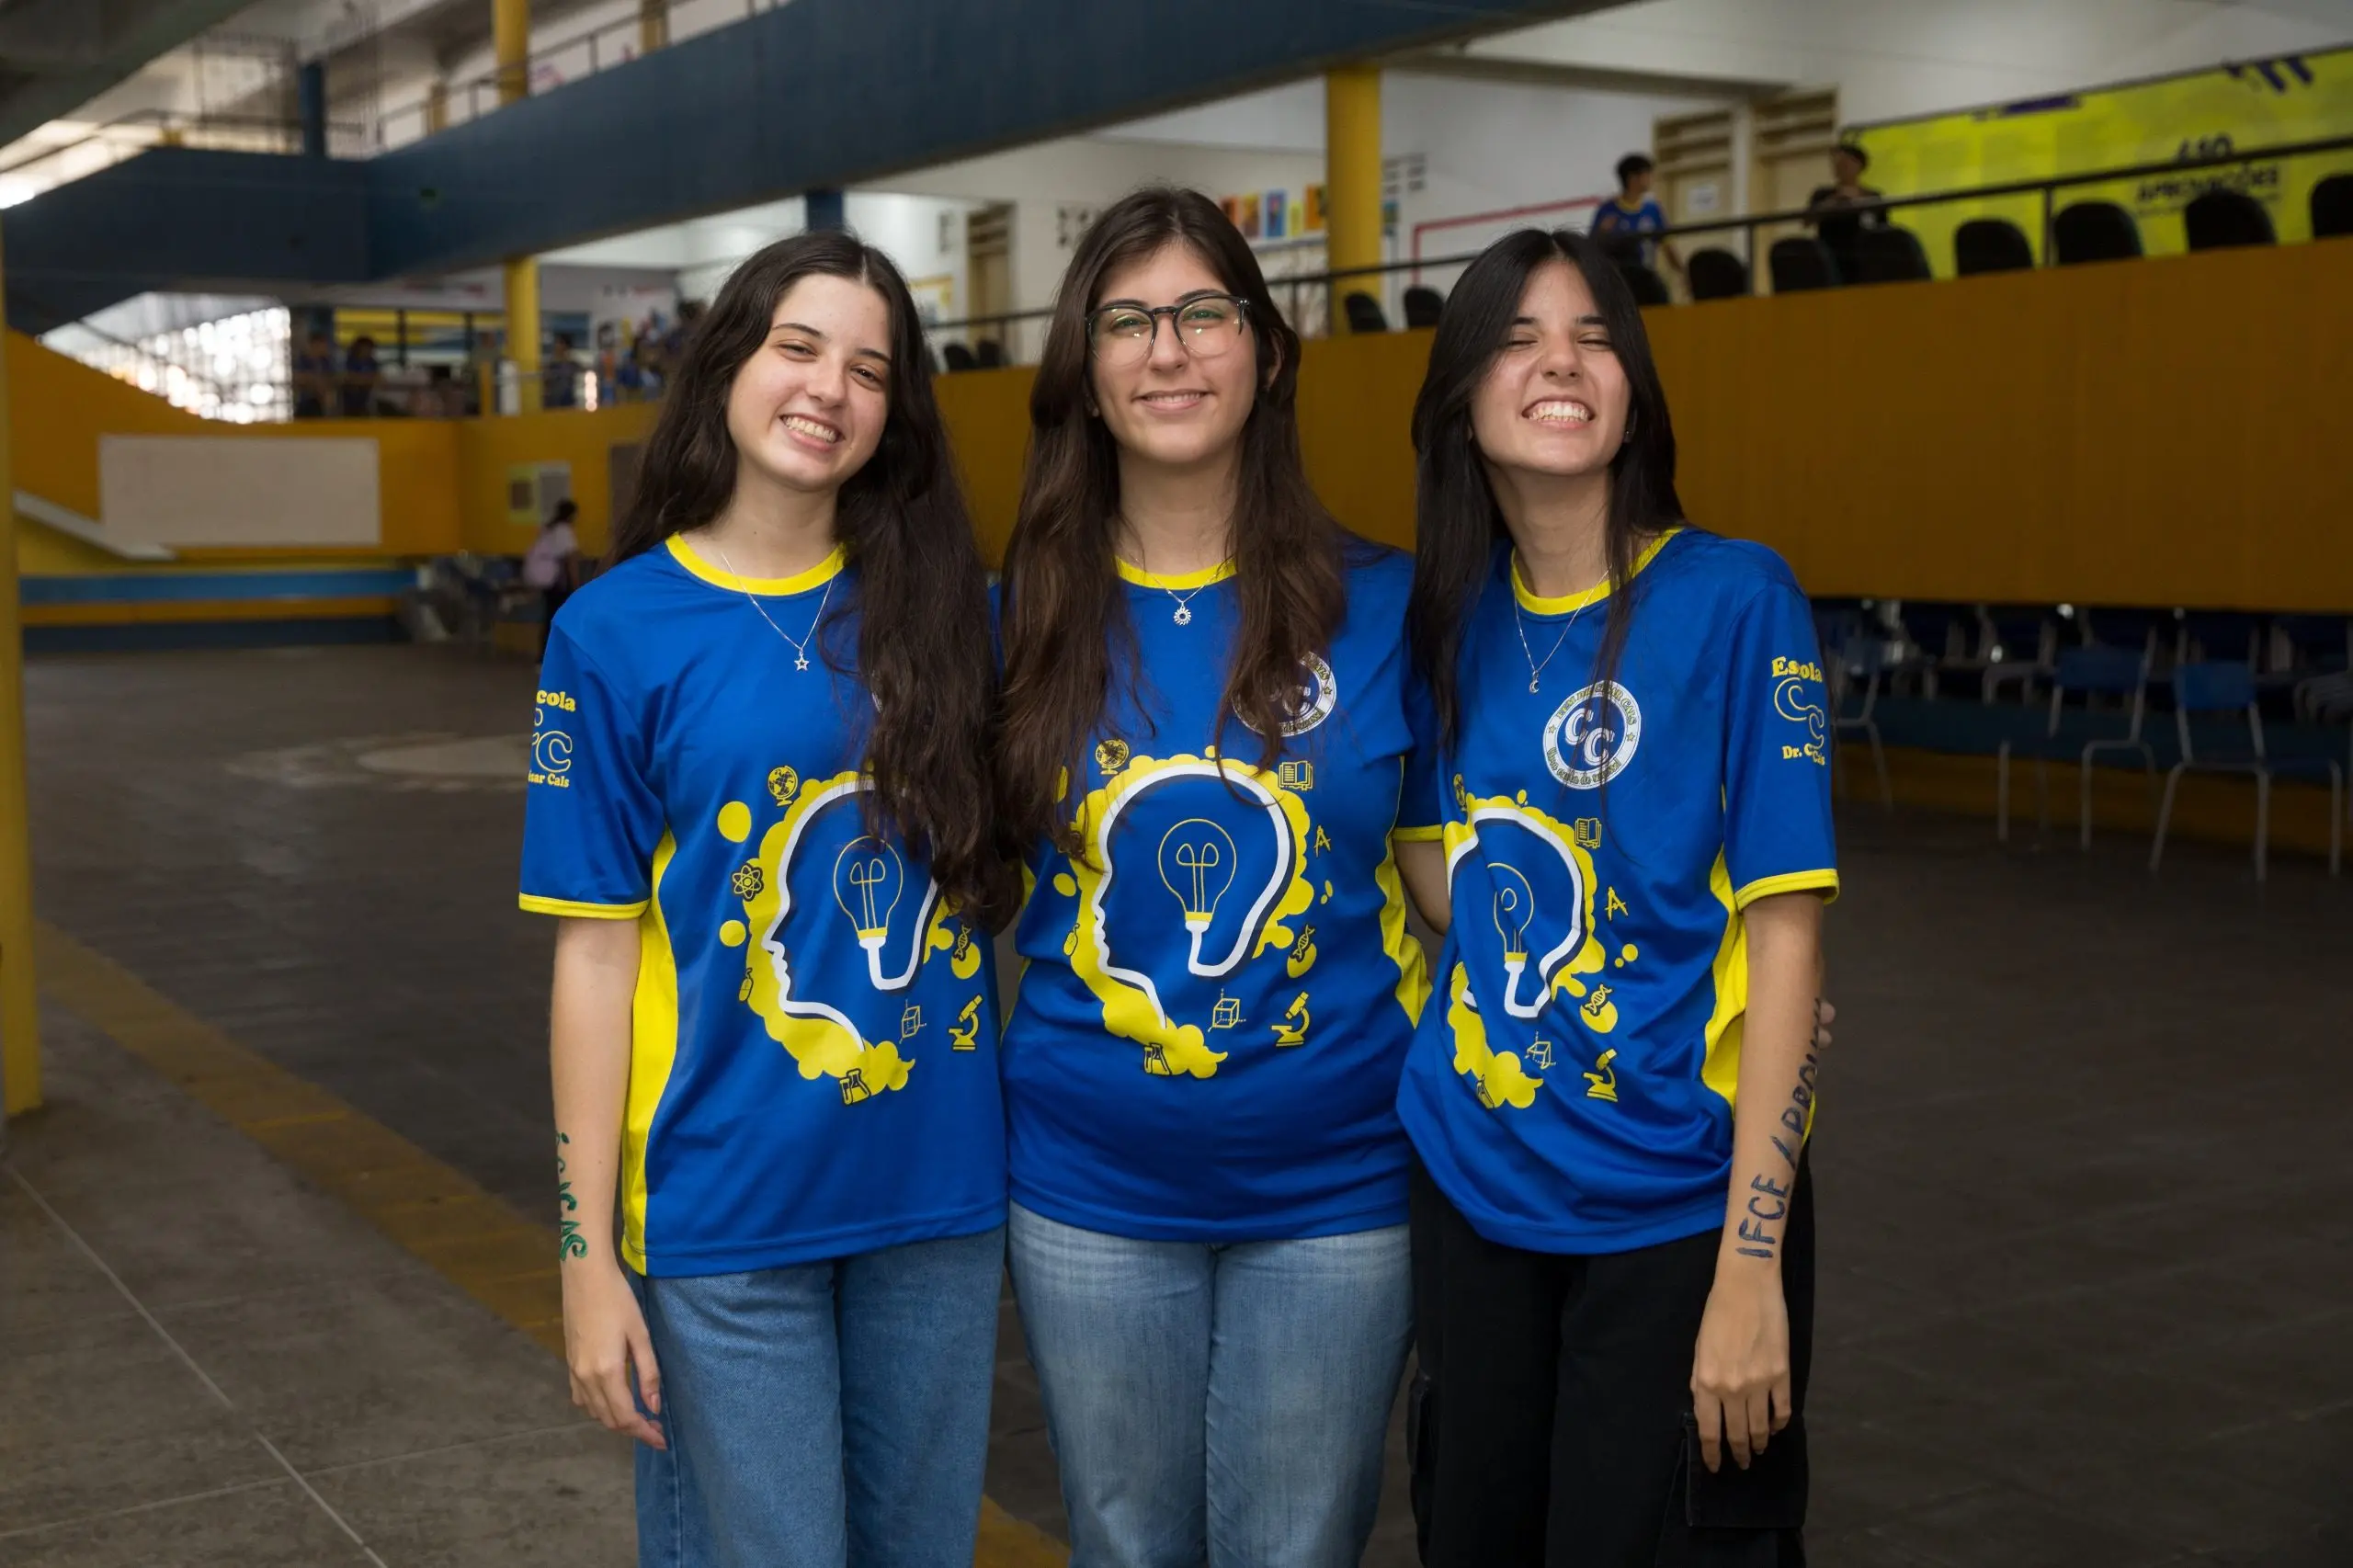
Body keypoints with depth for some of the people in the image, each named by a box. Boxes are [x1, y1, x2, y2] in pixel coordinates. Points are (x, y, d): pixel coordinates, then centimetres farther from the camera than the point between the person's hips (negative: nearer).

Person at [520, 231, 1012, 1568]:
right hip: (727, 1209, -3)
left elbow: (1001, 878, 9)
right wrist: (589, 1256, -7)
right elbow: (597, 952, -5)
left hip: (938, 1195, 3)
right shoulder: (617, 631, -5)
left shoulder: (949, 611, 2)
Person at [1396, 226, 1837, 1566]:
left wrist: (1750, 1268, -17)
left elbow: (1784, 938, -14)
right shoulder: (1458, 615, 2)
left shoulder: (1736, 601, -12)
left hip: (1672, 1206, -4)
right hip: (1472, 1188, 5)